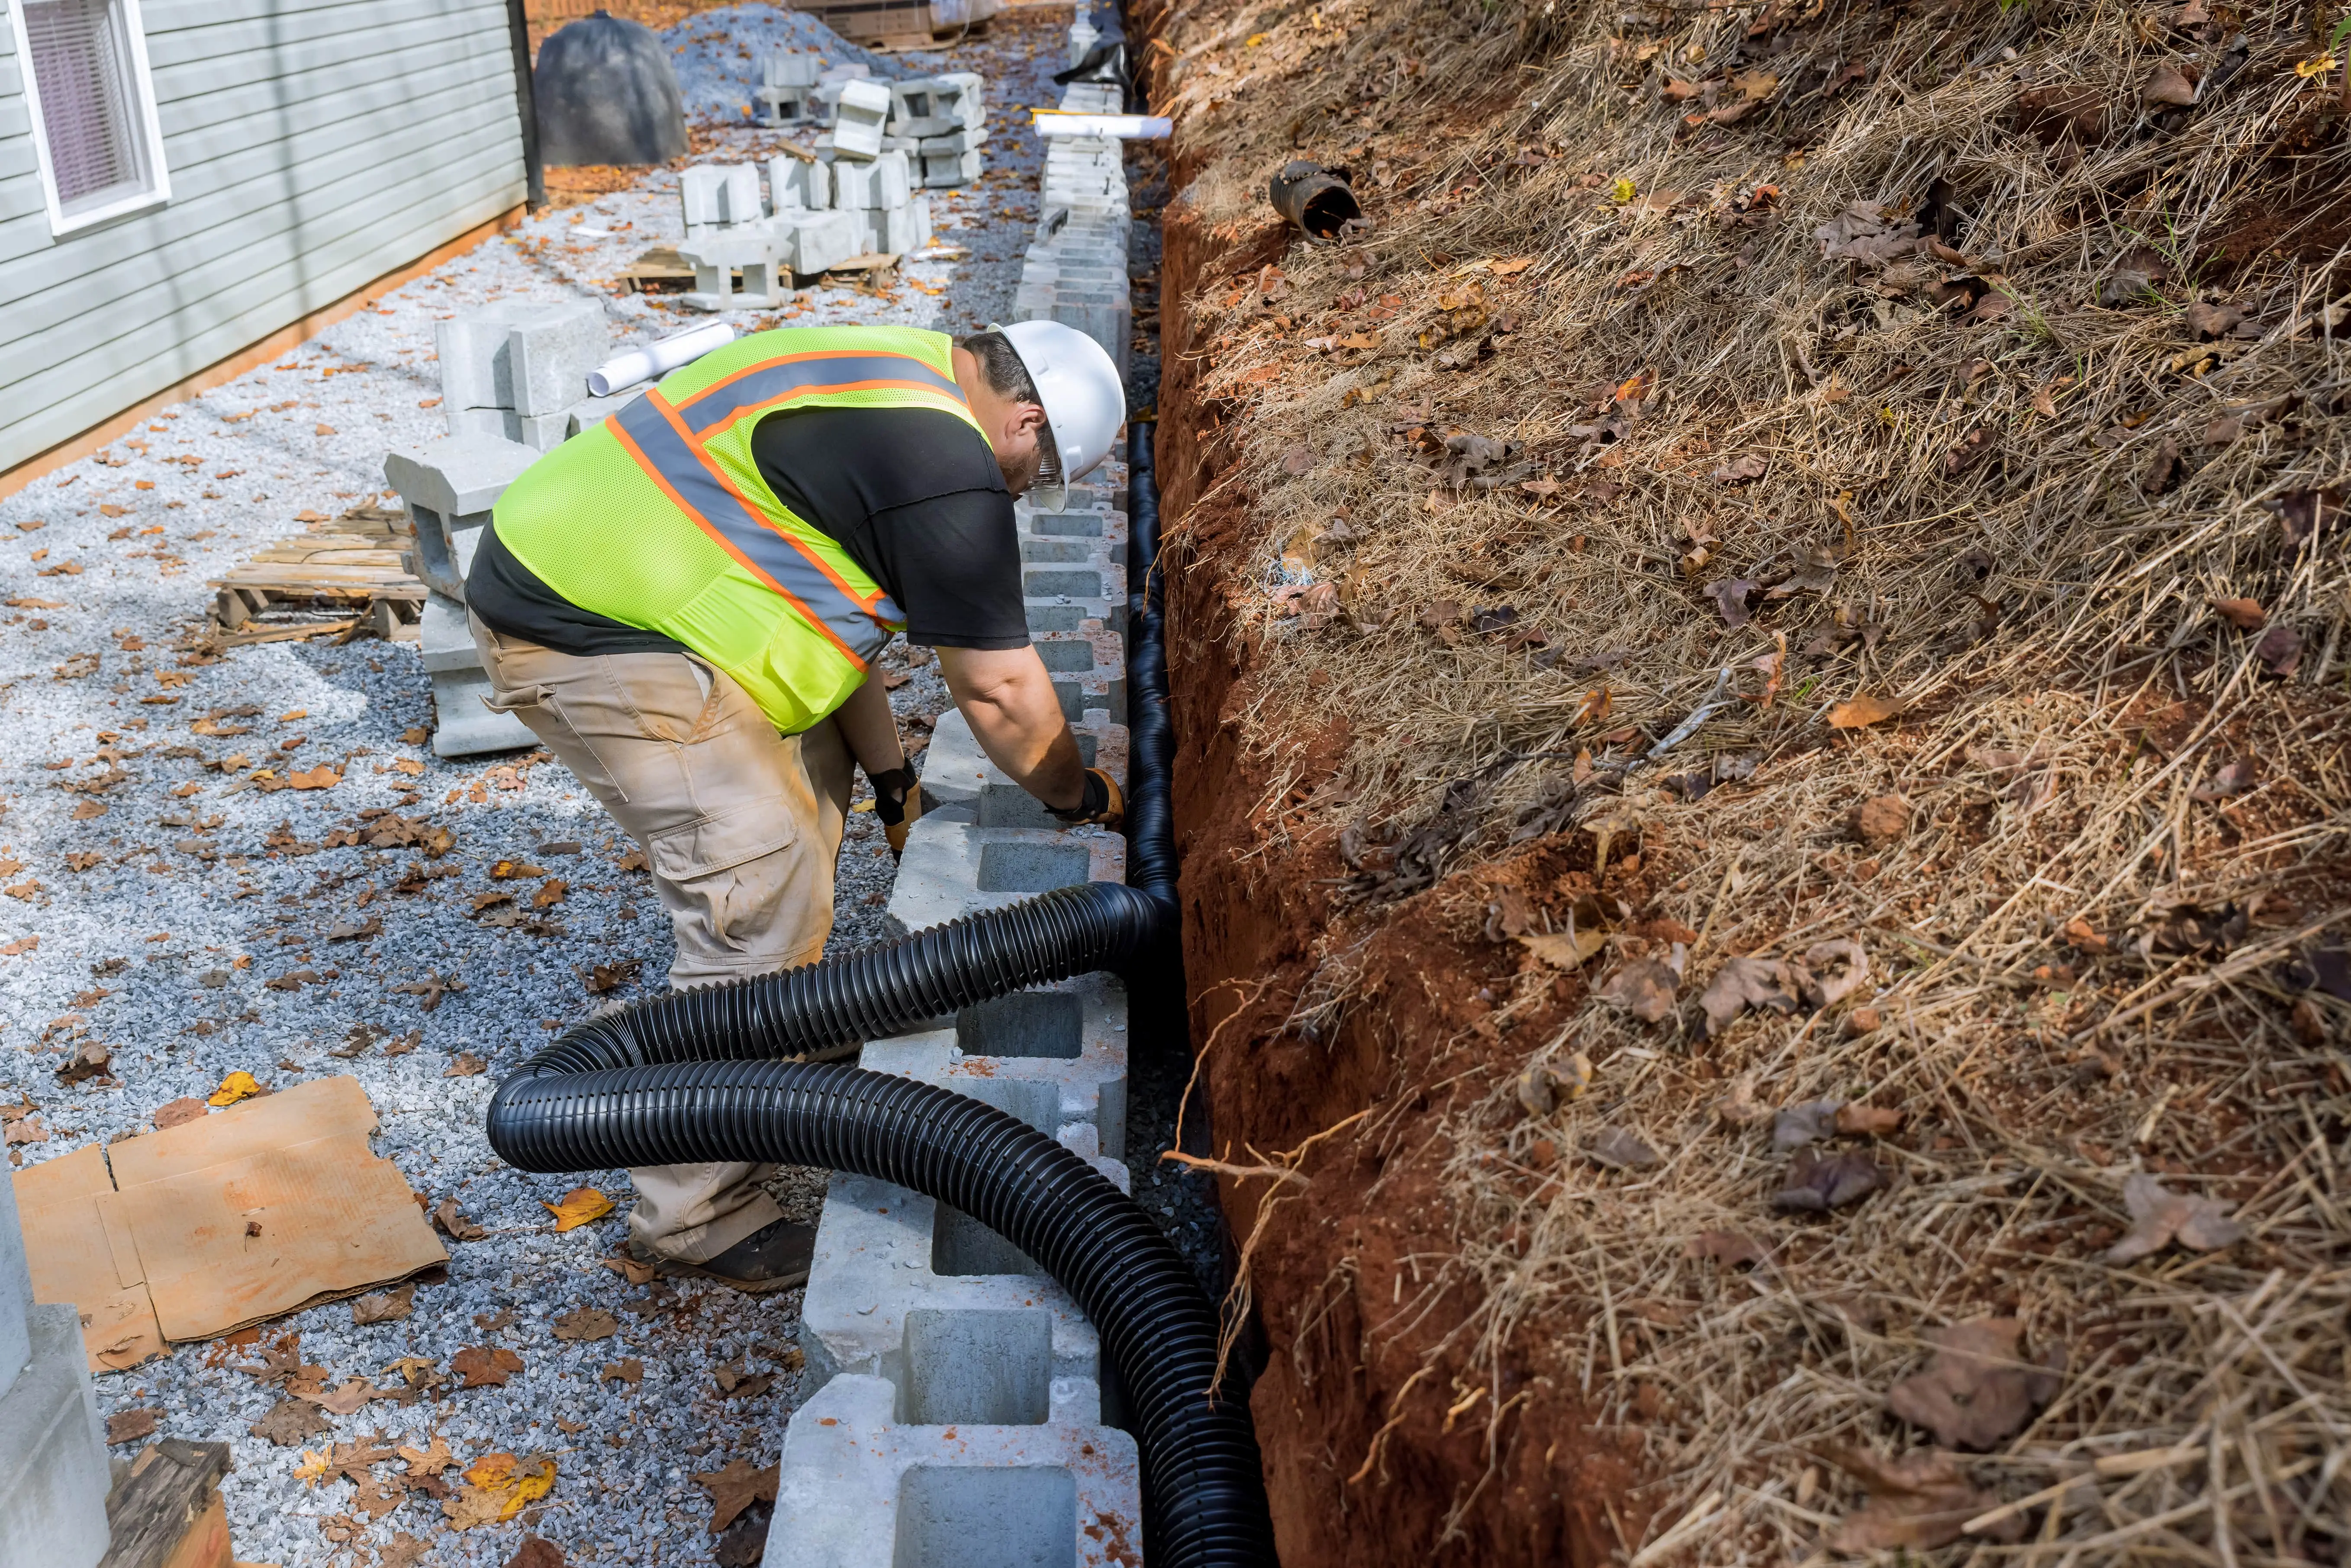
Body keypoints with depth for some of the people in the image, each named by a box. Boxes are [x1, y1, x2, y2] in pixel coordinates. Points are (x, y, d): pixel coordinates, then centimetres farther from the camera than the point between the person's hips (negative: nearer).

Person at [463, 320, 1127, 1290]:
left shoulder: (886, 380, 17)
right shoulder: (946, 466, -15)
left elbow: (830, 600, 23)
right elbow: (1001, 692, -9)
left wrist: (891, 779, 27)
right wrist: (1081, 799, 9)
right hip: (590, 641, -11)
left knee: (805, 770, 22)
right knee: (764, 900, -9)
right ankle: (696, 1218, 2)